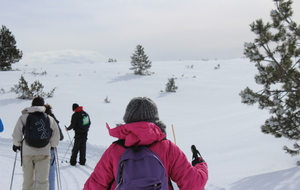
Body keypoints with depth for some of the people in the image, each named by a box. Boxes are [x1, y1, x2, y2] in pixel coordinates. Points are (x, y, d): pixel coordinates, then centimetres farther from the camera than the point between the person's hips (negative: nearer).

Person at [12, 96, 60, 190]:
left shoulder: (23, 118, -2)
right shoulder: (50, 119, 1)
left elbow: (16, 135, 0)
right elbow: (56, 138, 4)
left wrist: (16, 144, 20)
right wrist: (52, 145, 24)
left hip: (27, 152, 0)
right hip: (44, 153, 0)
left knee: (28, 180, 13)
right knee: (42, 180, 2)